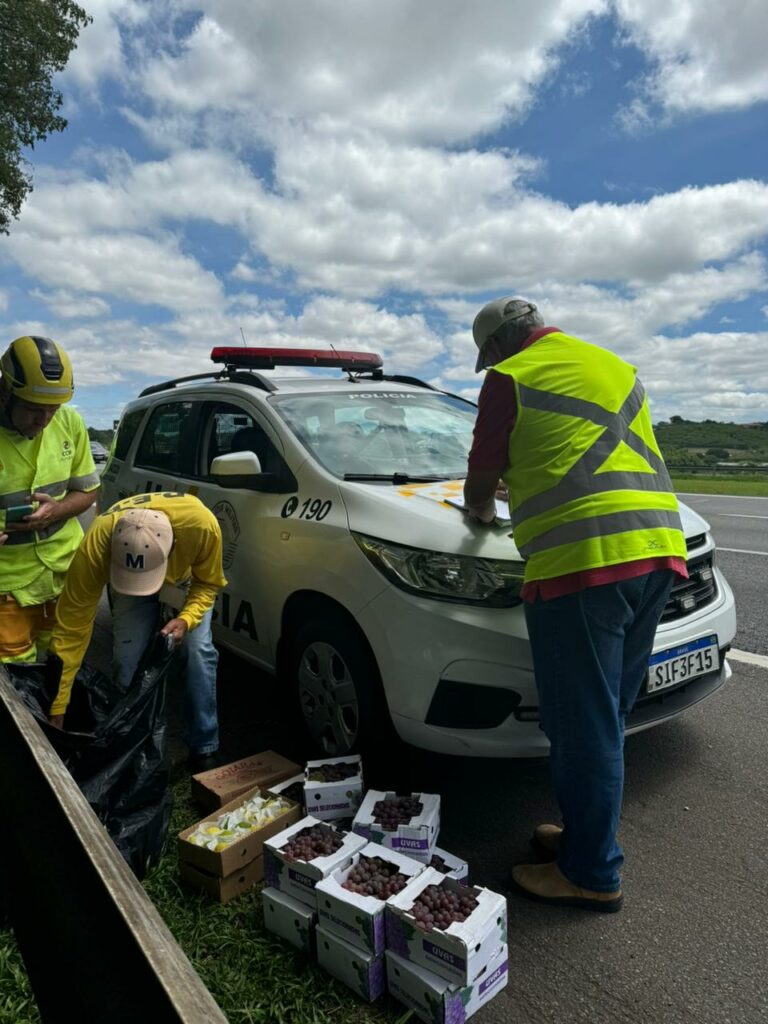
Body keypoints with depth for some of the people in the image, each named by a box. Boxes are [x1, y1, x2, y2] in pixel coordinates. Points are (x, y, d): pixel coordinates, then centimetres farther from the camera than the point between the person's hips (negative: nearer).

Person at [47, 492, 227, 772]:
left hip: (190, 573, 0)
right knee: (128, 659, -10)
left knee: (199, 650, -13)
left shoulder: (201, 524, -44)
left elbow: (209, 583, -20)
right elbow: (71, 627, -32)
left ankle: (204, 748, 5)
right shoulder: (95, 546, -41)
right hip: (126, 570, 1)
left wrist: (186, 618, -38)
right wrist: (56, 708, -27)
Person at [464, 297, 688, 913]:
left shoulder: (510, 379, 2)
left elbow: (480, 485, 6)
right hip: (658, 550, 8)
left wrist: (482, 513, 29)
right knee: (606, 718, 19)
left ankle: (592, 874, 19)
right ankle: (588, 835, 35)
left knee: (584, 727, 4)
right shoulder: (618, 368, 23)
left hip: (583, 562, -8)